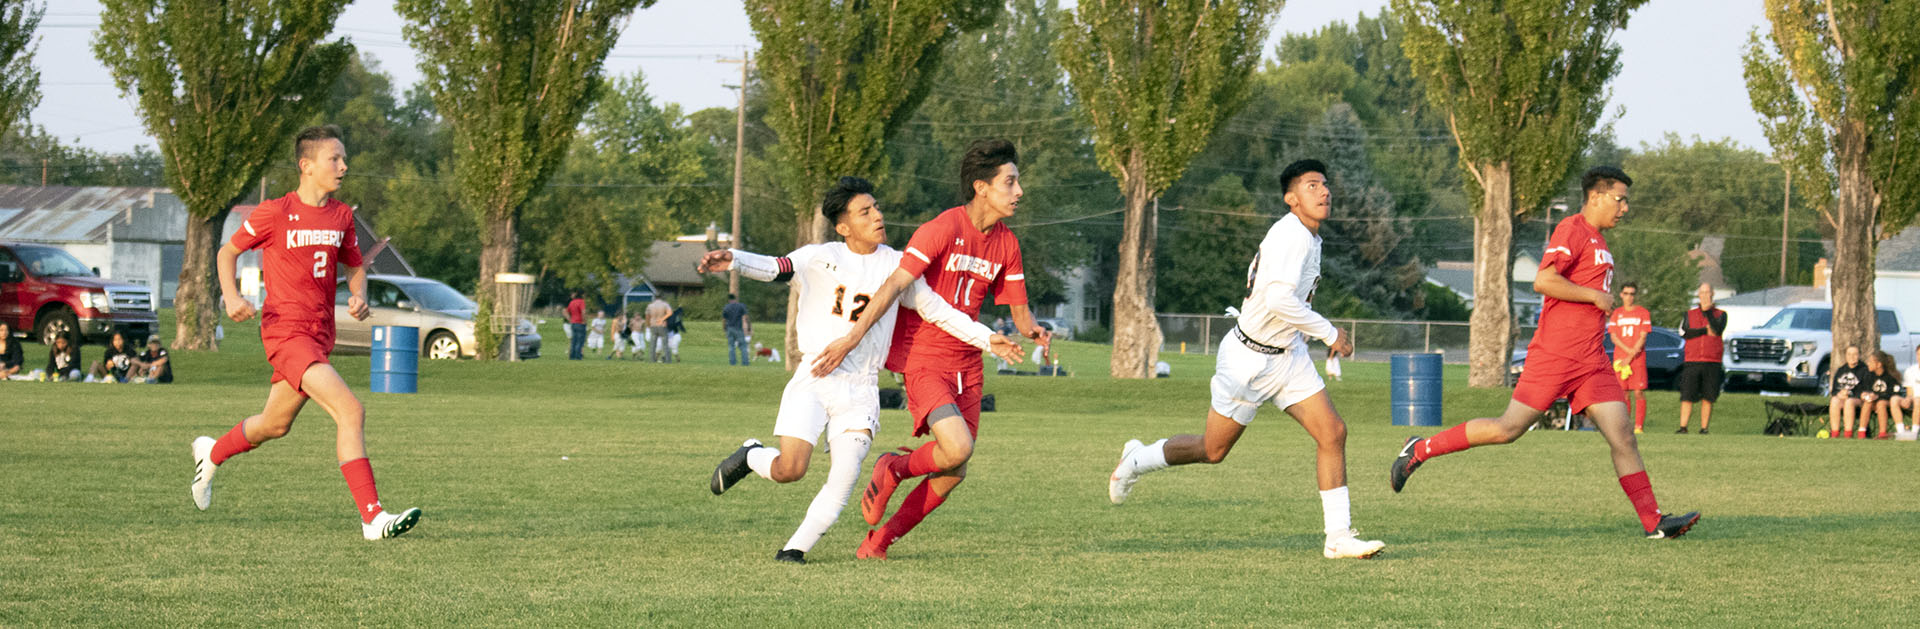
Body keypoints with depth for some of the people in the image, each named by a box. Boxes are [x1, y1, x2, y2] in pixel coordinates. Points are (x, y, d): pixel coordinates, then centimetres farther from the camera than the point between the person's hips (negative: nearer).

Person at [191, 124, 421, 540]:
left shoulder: (341, 216, 8)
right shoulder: (274, 214, -8)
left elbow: (354, 266, 22)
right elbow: (228, 252, 4)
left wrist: (358, 296, 0)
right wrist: (231, 295, -14)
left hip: (320, 335, 8)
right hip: (285, 331, -8)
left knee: (274, 425, 21)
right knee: (350, 411, -21)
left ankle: (211, 454, 50)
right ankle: (372, 517, -24)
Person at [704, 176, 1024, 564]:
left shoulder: (895, 266, 9)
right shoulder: (819, 259, 3)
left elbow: (936, 310, 17)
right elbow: (775, 268, -12)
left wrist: (986, 339, 10)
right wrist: (733, 260, -31)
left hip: (859, 389, 2)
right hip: (814, 379, -2)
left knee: (844, 480, -14)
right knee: (790, 470, -13)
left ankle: (795, 549, -1)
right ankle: (750, 457, 20)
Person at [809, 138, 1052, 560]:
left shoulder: (1006, 244, 6)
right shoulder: (943, 229, -15)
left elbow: (1019, 310, 12)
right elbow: (896, 284, -20)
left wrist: (1031, 330, -13)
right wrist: (853, 337, -26)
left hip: (966, 367, 7)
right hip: (923, 362, -7)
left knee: (953, 474, 4)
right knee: (957, 448, -25)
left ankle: (878, 541, 21)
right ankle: (894, 470, 6)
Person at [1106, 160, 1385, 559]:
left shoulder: (1310, 238, 7)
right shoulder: (1290, 235, -24)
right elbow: (1279, 299, -36)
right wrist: (1329, 333, -26)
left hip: (1289, 355, 8)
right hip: (1250, 358, -8)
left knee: (1333, 432, -7)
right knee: (1214, 449, 7)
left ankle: (1338, 537, -5)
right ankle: (1137, 460, 33)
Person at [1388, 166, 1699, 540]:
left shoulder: (1598, 239, 20)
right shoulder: (1572, 231, -10)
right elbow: (1543, 281, -21)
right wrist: (1595, 296, -16)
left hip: (1591, 361, 9)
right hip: (1554, 354, -9)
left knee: (1622, 435, -2)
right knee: (1509, 429, -6)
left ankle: (1653, 522, -6)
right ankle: (1419, 451, 7)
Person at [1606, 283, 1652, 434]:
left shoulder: (1643, 312, 4)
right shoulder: (1616, 314, 12)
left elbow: (1643, 337, -2)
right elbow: (1613, 337, 5)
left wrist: (1630, 357, -10)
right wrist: (1628, 350, -11)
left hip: (1637, 359, -3)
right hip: (1620, 358, 3)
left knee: (1639, 392, -9)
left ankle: (1639, 426, -10)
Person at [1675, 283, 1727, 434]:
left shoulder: (1720, 315, 10)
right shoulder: (1690, 314, 13)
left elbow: (1718, 330, -10)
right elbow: (1684, 333, -3)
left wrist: (1708, 311, -12)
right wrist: (1705, 331, -8)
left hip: (1712, 362, -1)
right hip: (1692, 361, 1)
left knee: (1708, 398, -1)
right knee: (1687, 396, -7)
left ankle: (1704, 427, 5)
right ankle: (1683, 426, -7)